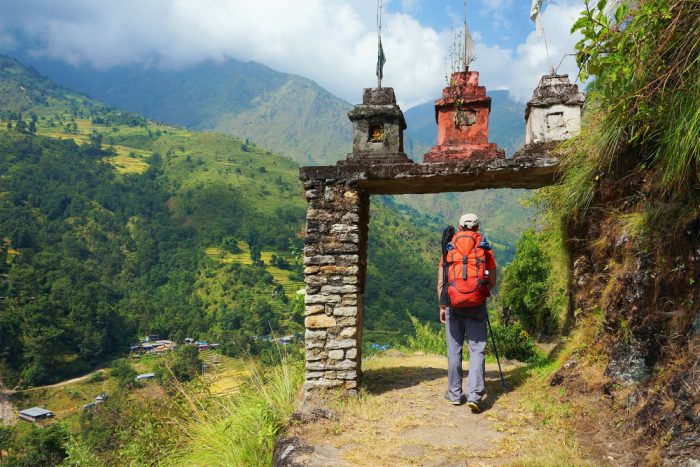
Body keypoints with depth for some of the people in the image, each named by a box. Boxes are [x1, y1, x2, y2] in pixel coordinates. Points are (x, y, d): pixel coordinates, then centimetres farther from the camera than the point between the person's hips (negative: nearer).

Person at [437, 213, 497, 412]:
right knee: (477, 350, 2)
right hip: (477, 306, -1)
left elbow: (441, 282, 2)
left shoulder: (449, 249, 3)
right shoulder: (485, 250, 1)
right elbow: (493, 282, 3)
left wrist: (442, 306, 9)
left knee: (454, 350, 10)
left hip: (453, 305, 1)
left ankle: (455, 394, 19)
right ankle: (474, 395, -7)